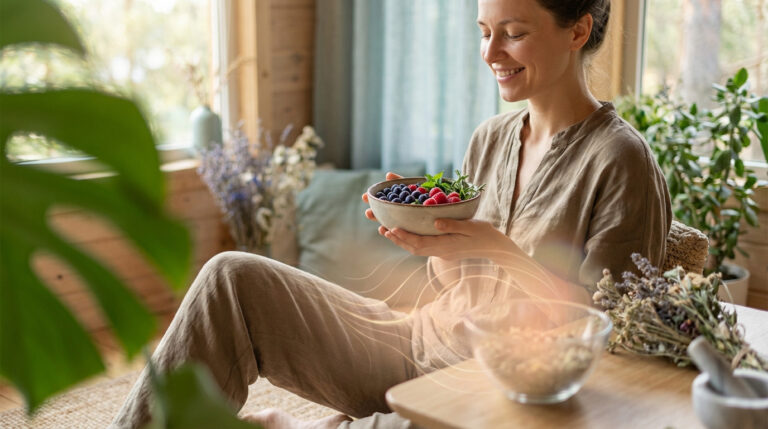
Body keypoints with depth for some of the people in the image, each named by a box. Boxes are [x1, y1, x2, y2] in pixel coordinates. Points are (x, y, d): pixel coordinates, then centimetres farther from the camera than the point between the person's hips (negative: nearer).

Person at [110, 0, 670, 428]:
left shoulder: (622, 162, -12)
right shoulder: (491, 138, 8)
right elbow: (452, 285, 12)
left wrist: (503, 250, -23)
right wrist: (431, 241, -9)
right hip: (423, 345, 7)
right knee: (232, 278, -7)